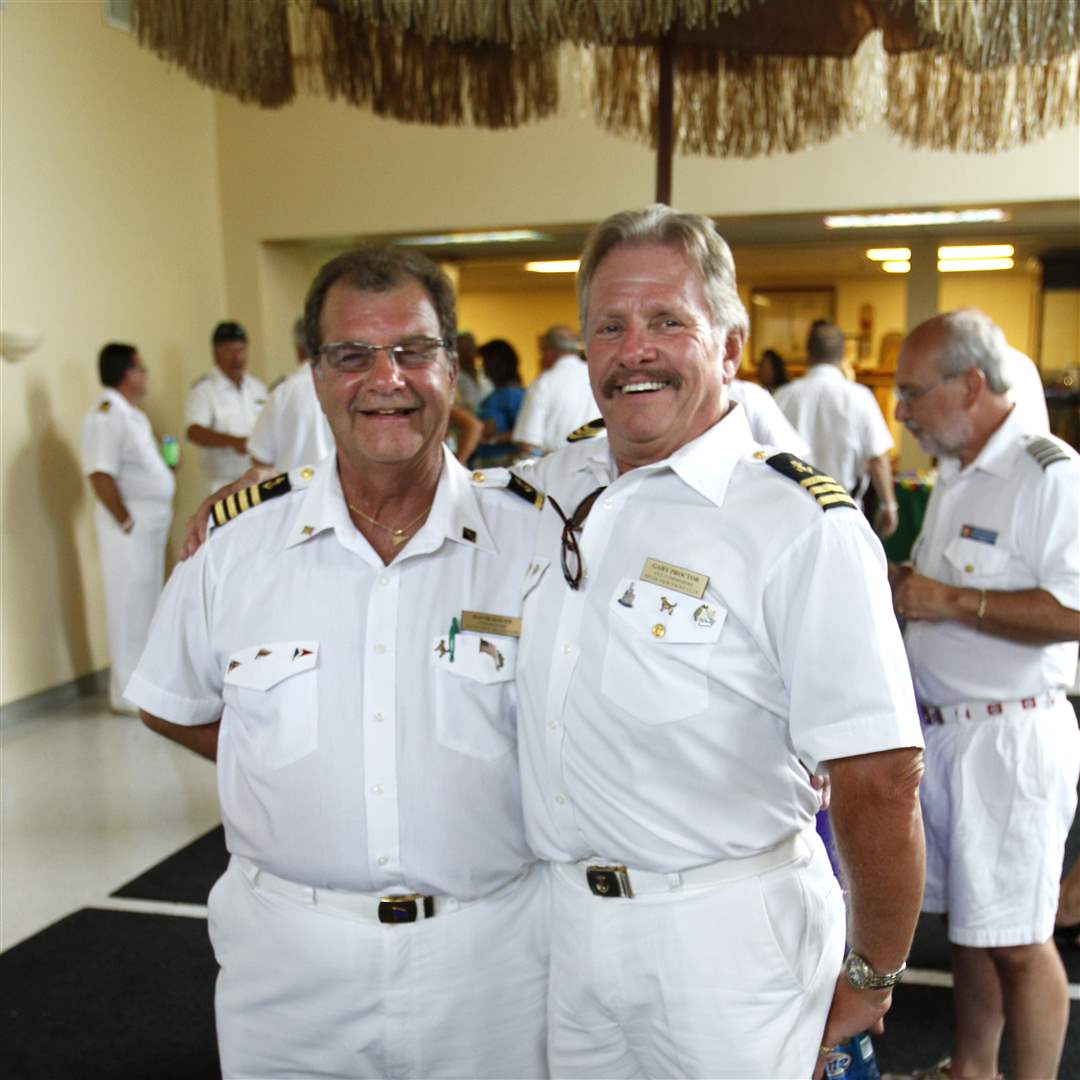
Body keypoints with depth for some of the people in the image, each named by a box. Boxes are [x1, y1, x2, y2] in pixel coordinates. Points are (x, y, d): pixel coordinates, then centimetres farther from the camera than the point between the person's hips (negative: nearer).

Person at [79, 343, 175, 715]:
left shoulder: (132, 413, 14)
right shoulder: (105, 414, -16)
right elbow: (100, 475, -24)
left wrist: (167, 462, 4)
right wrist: (127, 523, -19)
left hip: (150, 525, 10)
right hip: (130, 528, -10)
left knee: (148, 604, 17)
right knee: (130, 607, -2)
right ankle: (129, 694, 7)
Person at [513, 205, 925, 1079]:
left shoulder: (806, 528, -19)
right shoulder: (555, 483, 1)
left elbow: (881, 783, -17)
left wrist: (872, 979, -9)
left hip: (725, 937, -6)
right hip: (565, 918, 6)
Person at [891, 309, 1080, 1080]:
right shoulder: (954, 474, 13)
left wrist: (947, 601, -21)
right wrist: (902, 587, 7)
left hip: (1011, 738, -8)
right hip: (940, 728, 8)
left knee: (1016, 941, 3)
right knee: (968, 921, 18)